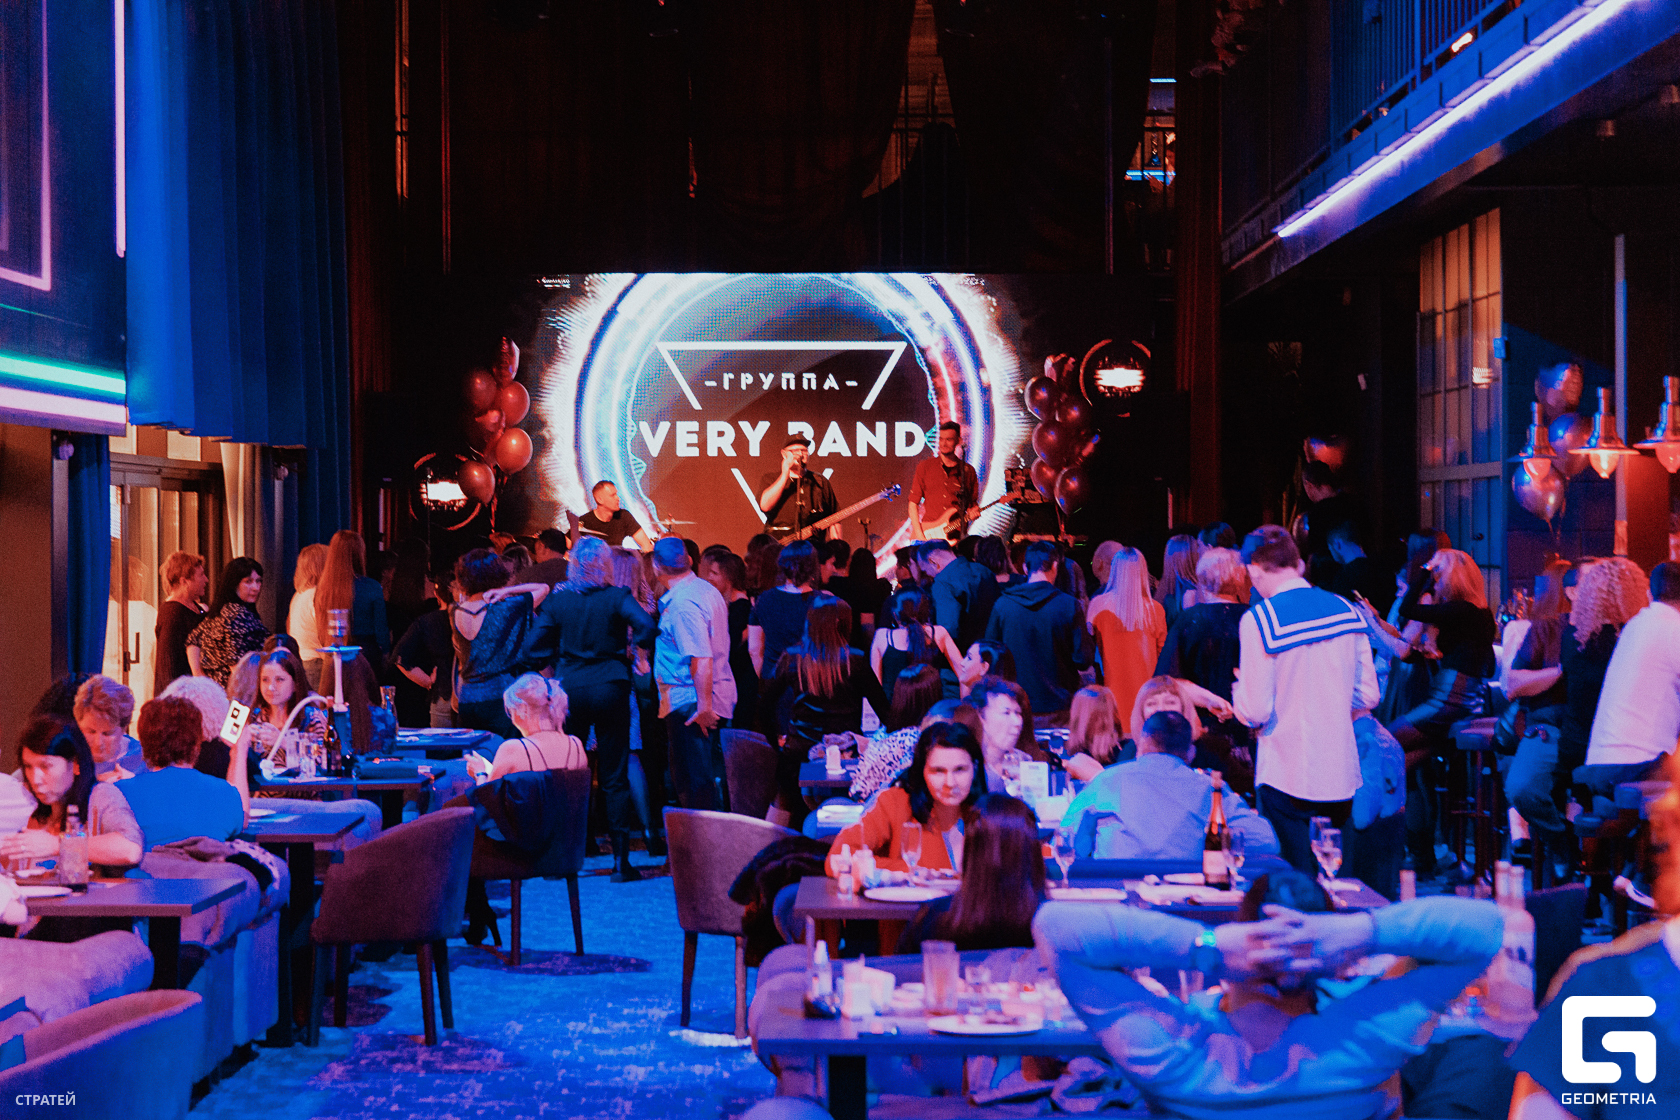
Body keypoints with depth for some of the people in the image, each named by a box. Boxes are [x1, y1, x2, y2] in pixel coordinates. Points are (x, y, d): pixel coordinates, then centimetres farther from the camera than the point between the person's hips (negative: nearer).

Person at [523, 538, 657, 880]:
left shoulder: (557, 600, 0)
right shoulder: (617, 597, -5)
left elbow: (532, 649, -3)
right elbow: (647, 627, -20)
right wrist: (629, 648, -1)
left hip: (569, 690, 1)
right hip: (610, 688, -1)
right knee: (614, 777, 4)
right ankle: (620, 861, 3)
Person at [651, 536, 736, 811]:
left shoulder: (682, 603, -20)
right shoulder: (707, 590, 11)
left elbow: (702, 659, -26)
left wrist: (703, 706, -24)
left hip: (690, 703, -10)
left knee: (694, 780, -4)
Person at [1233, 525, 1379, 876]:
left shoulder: (1258, 620, -13)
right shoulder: (1346, 610, 3)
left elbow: (1255, 711, -14)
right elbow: (1368, 696, 8)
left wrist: (1239, 692, 7)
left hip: (1287, 775, -5)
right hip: (1342, 772, 5)